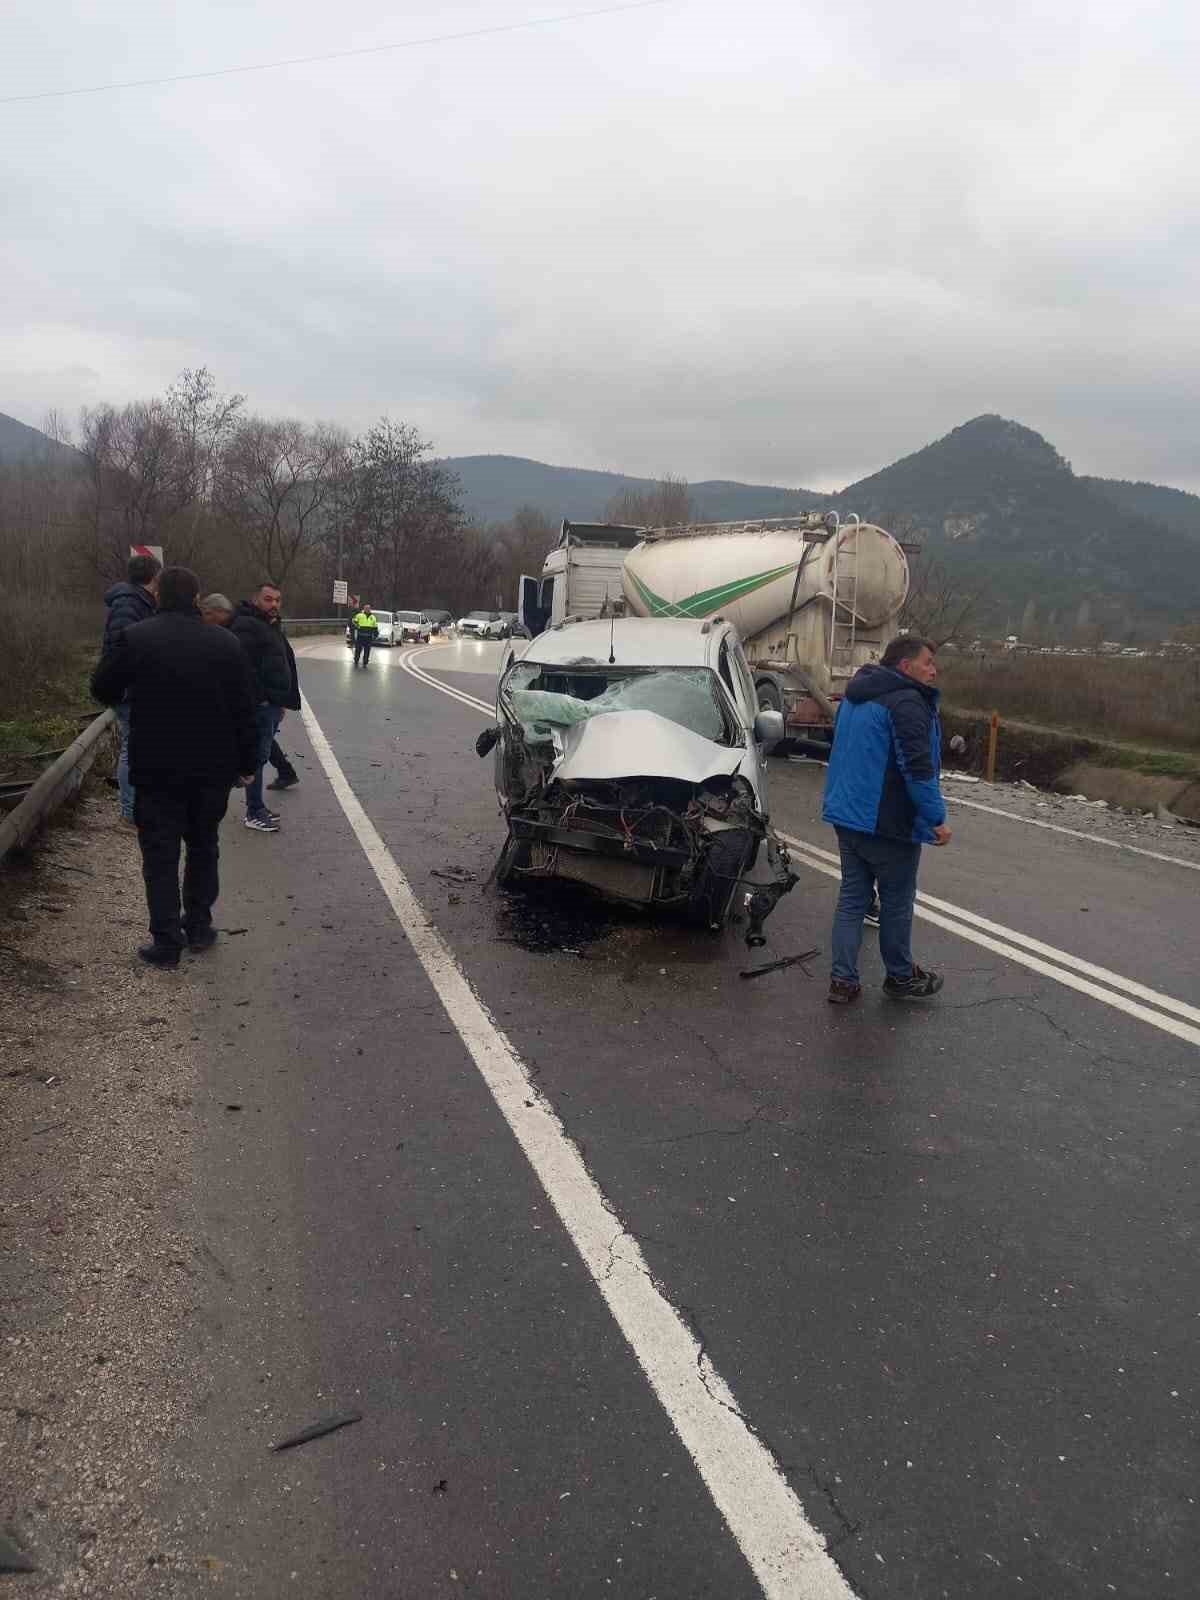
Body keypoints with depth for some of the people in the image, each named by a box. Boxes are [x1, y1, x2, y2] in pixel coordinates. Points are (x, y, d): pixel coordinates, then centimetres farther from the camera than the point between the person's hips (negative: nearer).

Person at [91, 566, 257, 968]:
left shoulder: (135, 638, -9)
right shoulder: (225, 643, -3)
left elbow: (103, 690, 2)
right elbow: (244, 711, 0)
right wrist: (246, 762, 8)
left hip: (157, 769, -2)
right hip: (213, 768, 3)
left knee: (160, 854, 5)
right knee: (203, 847, 19)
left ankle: (167, 941, 5)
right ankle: (199, 926, 24)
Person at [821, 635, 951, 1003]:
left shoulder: (855, 698, 14)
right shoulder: (906, 703, -17)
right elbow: (918, 769, -23)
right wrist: (936, 819, -17)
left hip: (847, 817, 8)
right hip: (889, 824, -8)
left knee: (852, 898, 11)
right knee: (897, 904, 8)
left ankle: (843, 980, 11)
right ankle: (901, 977, 23)